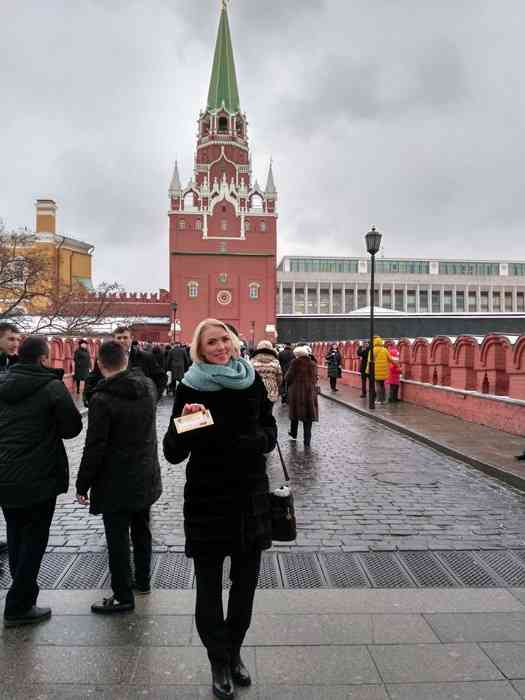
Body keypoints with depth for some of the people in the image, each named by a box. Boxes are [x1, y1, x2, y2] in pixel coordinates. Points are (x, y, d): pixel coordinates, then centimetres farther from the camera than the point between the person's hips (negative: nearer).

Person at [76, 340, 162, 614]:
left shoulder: (102, 399, -21)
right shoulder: (148, 386, -1)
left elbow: (94, 447, -19)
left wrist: (83, 484, -7)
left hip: (116, 482, -7)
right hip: (146, 477, 7)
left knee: (117, 539, 5)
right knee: (141, 530, 22)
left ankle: (123, 596, 16)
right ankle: (142, 580, 37)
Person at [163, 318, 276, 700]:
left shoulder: (252, 380, -1)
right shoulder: (190, 387, -10)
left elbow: (270, 430, 11)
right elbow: (173, 454, -10)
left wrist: (257, 439, -11)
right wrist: (183, 422, -29)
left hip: (251, 496, 3)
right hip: (206, 498, -3)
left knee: (245, 583, 16)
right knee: (208, 587, 9)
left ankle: (234, 654, 38)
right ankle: (220, 664, 29)